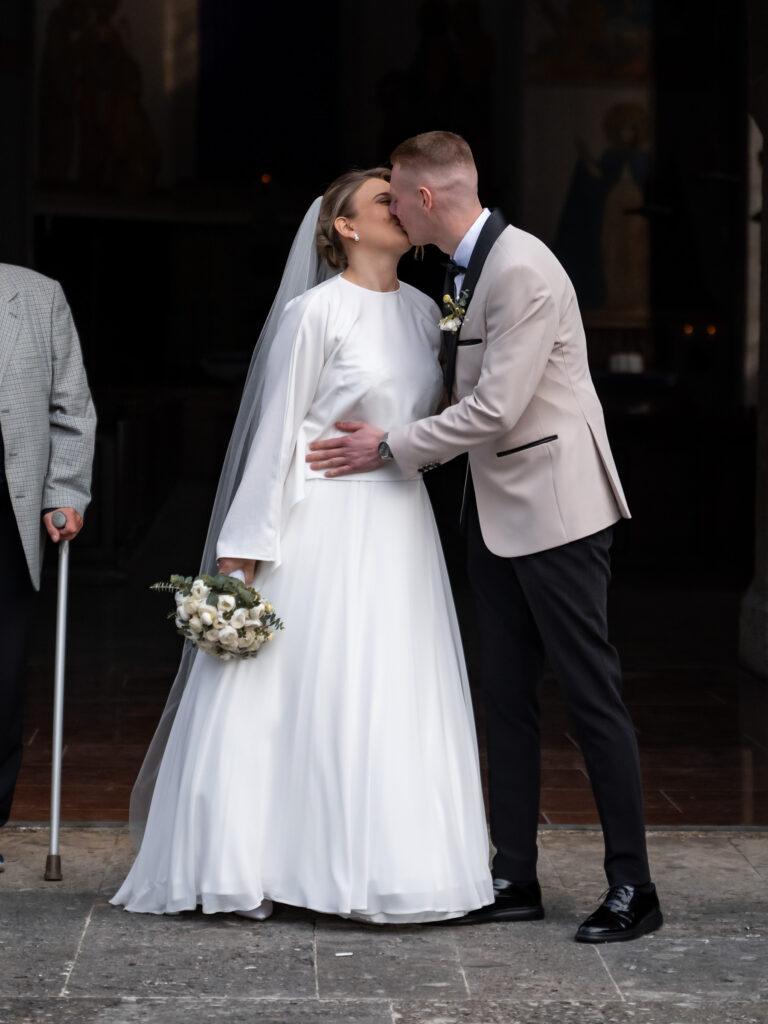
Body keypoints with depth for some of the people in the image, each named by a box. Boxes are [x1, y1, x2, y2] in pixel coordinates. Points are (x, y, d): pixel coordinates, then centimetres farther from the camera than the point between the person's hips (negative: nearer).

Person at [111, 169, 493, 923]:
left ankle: (384, 867, 13)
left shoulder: (424, 312, 12)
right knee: (301, 692, -4)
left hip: (399, 526, 6)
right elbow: (278, 430, -8)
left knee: (396, 696, 6)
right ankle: (249, 864, 6)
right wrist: (244, 547, -10)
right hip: (325, 523, -6)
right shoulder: (318, 313, -7)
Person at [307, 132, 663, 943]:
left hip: (552, 506, -9)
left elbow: (495, 410, -22)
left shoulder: (523, 272, -20)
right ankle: (514, 878, 17)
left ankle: (632, 889, 5)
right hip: (495, 509, 9)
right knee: (505, 694, 10)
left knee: (590, 693, -3)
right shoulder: (463, 269, 10)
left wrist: (390, 448, -13)